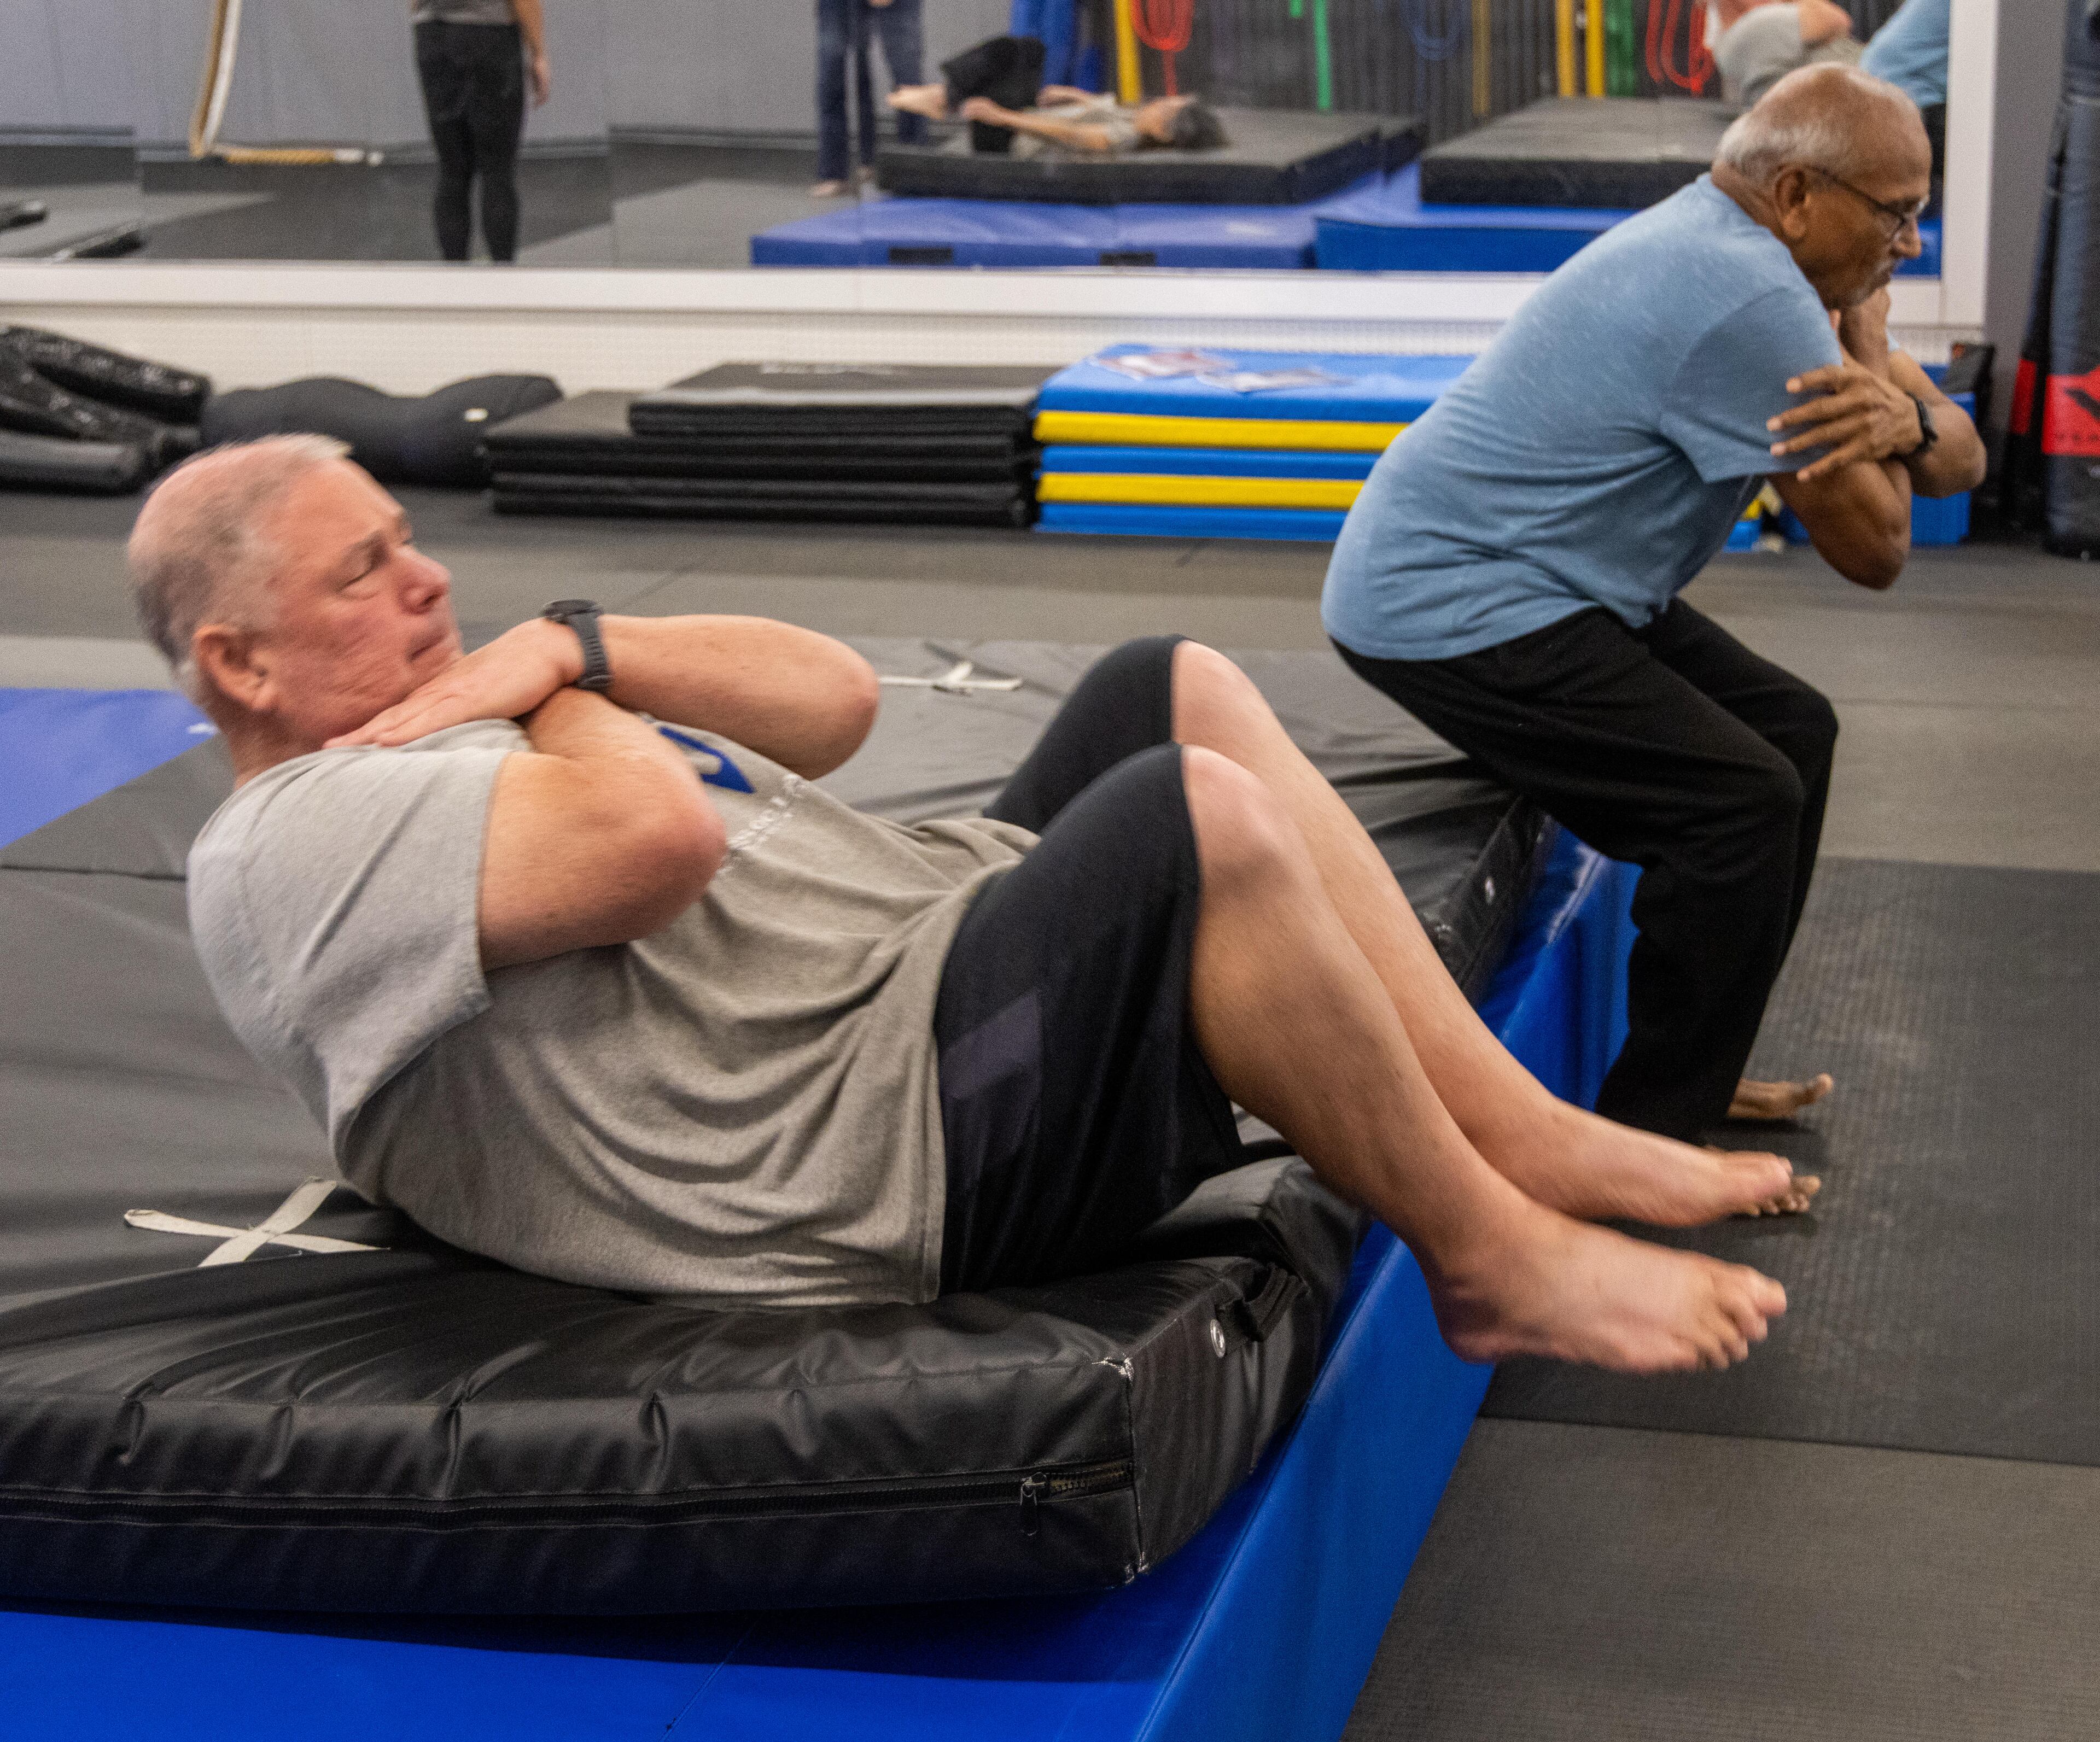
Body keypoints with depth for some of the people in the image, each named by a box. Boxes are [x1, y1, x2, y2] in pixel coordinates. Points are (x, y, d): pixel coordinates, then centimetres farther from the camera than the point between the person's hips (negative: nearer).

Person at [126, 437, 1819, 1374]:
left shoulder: (443, 726, 22)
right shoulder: (290, 852, -11)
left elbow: (834, 694, 16)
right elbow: (655, 838, -28)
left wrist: (565, 647, 2)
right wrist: (561, 701, -6)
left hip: (945, 966, 11)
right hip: (895, 1145, -11)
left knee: (1174, 691, 9)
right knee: (1200, 817, -26)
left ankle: (1525, 1130, 5)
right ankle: (1494, 1260, -6)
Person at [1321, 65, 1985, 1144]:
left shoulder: (1727, 248, 9)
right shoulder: (1752, 301, -24)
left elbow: (1960, 461, 7)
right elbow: (1873, 551, -15)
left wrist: (1908, 419, -16)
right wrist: (1870, 358, -4)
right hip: (1447, 607, -11)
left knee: (1790, 731, 13)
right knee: (1745, 804, -18)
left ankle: (1696, 1075, 20)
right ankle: (1653, 1141, -7)